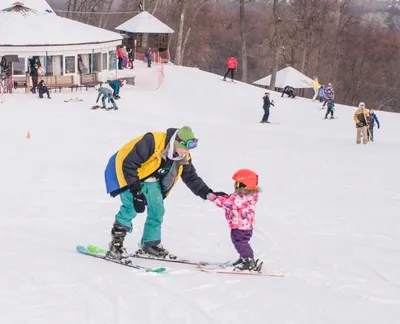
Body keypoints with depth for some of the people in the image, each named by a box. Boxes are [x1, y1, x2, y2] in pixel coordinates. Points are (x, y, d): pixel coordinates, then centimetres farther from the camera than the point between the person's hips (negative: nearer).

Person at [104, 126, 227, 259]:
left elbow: (192, 178, 0)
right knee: (130, 208, -21)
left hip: (151, 179, 7)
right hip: (127, 173, -7)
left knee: (157, 210, -1)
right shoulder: (151, 142, -36)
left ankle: (150, 244, 14)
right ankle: (116, 243, -10)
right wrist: (136, 192, -35)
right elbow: (129, 165, -33)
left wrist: (208, 193, -16)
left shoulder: (184, 158, -13)